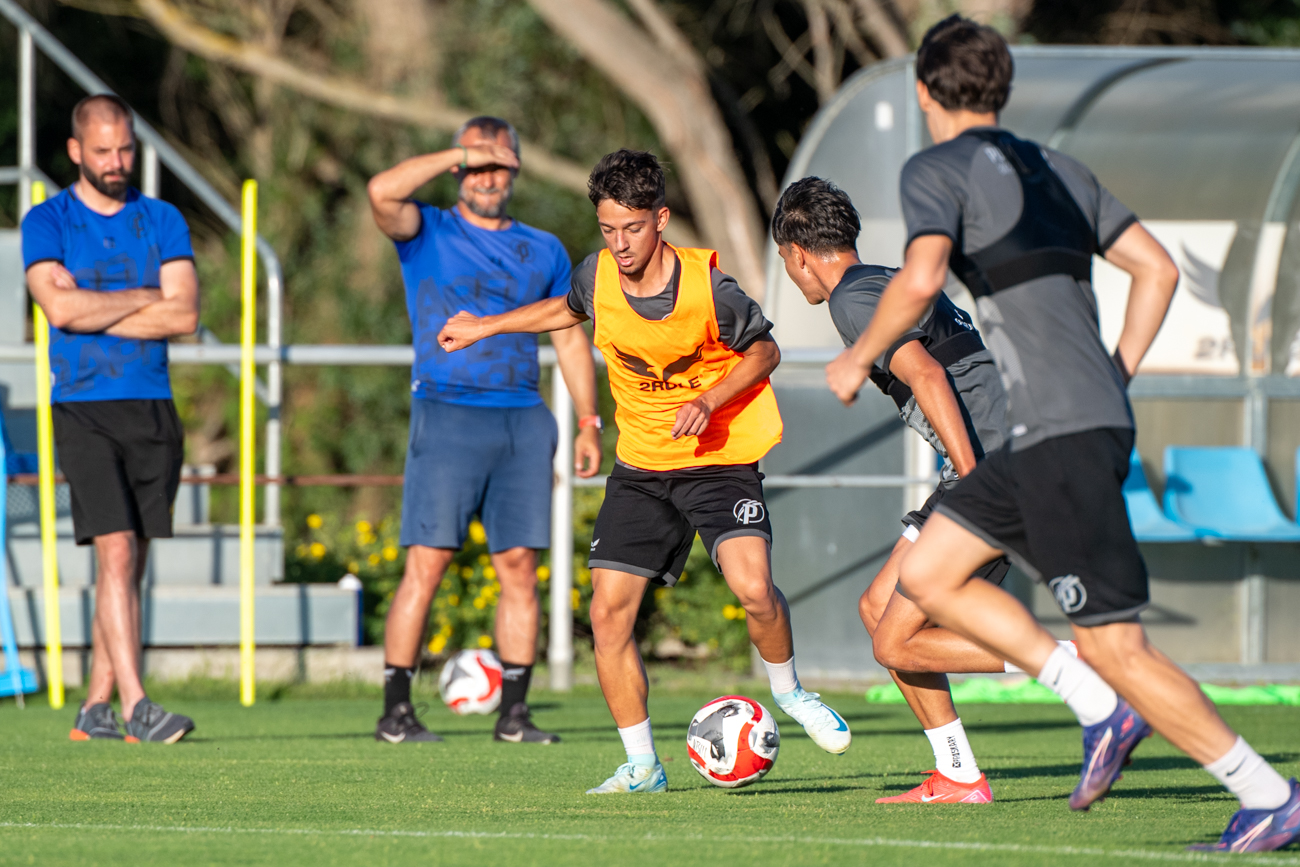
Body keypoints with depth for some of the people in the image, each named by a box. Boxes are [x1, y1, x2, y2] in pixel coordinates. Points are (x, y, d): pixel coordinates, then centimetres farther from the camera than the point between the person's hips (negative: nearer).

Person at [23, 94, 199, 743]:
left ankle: (96, 708, 13)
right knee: (116, 554, -15)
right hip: (84, 412, -4)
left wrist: (93, 314, -8)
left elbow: (184, 316, -2)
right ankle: (135, 706, -21)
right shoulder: (47, 223, 3)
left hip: (154, 411, 4)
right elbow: (60, 306, -13)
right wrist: (144, 299, -5)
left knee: (130, 567, 5)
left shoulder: (162, 221, 10)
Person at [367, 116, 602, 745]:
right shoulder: (428, 234, 6)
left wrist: (589, 423, 11)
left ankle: (514, 712, 4)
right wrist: (462, 155, -9)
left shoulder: (544, 251, 17)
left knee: (519, 565, 0)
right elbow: (383, 192, -15)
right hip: (447, 415, -4)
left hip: (524, 421, 4)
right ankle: (395, 711, -7)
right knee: (427, 563, -9)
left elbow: (570, 338, 20)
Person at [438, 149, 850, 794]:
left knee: (753, 588, -25)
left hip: (719, 458, -4)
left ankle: (788, 692, 7)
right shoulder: (598, 276, -7)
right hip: (640, 467, 4)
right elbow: (569, 310, 19)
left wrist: (709, 401, -18)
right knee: (608, 614, -5)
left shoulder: (708, 288, -19)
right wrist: (485, 328, 24)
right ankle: (641, 766, 8)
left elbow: (764, 352, -3)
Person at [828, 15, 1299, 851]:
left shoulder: (938, 171, -3)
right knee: (927, 573, 16)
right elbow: (1157, 268, 17)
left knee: (1115, 646, -7)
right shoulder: (1059, 170, 19)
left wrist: (858, 359, -4)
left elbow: (920, 279, -19)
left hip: (1065, 436, -9)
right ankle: (1104, 710, 10)